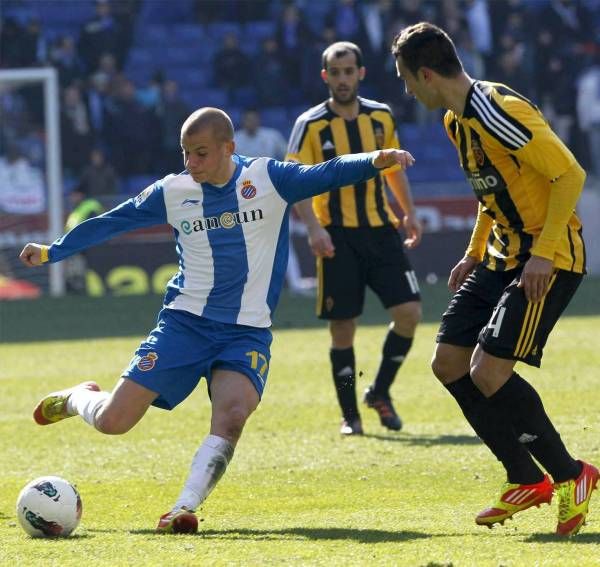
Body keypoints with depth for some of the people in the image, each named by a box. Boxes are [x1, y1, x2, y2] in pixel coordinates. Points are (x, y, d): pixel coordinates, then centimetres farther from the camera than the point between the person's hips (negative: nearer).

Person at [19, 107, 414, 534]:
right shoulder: (172, 192, 2)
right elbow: (110, 222, 12)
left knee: (232, 415, -29)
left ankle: (185, 509, -22)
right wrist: (51, 252, 12)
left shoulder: (267, 179, -4)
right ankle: (76, 398, 32)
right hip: (184, 322, 1)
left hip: (246, 332, -1)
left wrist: (374, 162, -34)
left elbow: (326, 175, -16)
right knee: (112, 421, -2)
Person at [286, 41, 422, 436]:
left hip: (381, 230, 3)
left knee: (409, 312, -8)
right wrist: (314, 227, -22)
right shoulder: (311, 125, -5)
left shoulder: (381, 116, 8)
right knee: (343, 327, -2)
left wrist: (410, 213, 17)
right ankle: (350, 416, 10)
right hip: (338, 237, -3)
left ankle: (380, 392, 12)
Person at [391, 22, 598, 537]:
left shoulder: (500, 113, -21)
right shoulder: (457, 121, 10)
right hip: (504, 255, 10)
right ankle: (526, 481, 13)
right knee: (449, 363, 4)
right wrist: (474, 254, 17)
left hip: (549, 257, -10)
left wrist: (543, 253, -24)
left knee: (488, 371, -18)